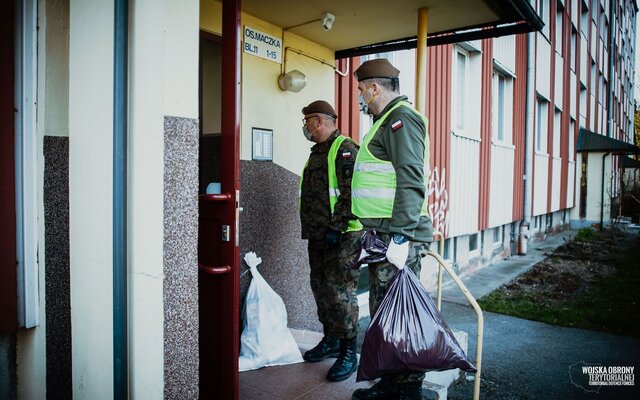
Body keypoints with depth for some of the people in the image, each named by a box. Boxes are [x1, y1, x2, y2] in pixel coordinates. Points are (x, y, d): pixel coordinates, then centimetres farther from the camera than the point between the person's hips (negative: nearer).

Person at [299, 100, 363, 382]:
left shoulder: (344, 149, -11)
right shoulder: (317, 153, 19)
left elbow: (351, 194, -21)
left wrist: (335, 228, -23)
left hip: (341, 236, -10)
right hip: (318, 236, 10)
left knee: (339, 292, -8)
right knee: (321, 289, 15)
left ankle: (348, 353, 5)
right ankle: (330, 340, 30)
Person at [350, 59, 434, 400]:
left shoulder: (402, 118, -10)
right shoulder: (386, 121, 22)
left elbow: (411, 183, -21)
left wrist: (401, 237, -25)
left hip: (398, 236, -10)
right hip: (382, 235, 10)